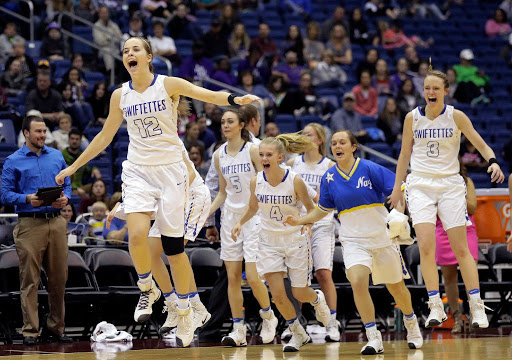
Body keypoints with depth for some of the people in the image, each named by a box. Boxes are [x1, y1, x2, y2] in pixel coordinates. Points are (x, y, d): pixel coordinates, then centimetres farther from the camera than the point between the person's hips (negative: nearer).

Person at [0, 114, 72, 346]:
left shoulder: (57, 156, 15)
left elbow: (66, 184, 18)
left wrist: (65, 198, -4)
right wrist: (28, 199, -17)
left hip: (56, 222, 4)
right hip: (29, 224, -4)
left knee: (59, 278, 5)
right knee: (30, 279, -5)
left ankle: (55, 327, 14)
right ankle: (30, 331, -2)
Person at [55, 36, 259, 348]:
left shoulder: (169, 85, -5)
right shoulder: (120, 96, 6)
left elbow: (209, 95, -18)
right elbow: (105, 136, 17)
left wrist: (235, 99, -38)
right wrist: (74, 167, 21)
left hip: (170, 169, -2)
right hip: (138, 170, 2)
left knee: (174, 246, 0)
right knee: (137, 234, -21)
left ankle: (186, 311, 15)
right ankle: (148, 290, 5)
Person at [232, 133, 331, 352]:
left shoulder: (295, 181, -17)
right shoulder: (256, 182, -7)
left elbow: (310, 208, -5)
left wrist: (307, 224, -24)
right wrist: (240, 223, -4)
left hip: (295, 241, -2)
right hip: (269, 242, 3)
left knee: (300, 294, 4)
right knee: (278, 295, -7)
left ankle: (317, 299, 42)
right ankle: (298, 334, 16)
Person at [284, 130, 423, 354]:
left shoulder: (369, 169, -10)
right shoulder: (329, 178, 1)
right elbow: (322, 210, 14)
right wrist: (300, 221, 0)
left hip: (382, 237, -1)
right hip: (353, 240, 1)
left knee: (396, 287, 12)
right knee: (357, 283, -23)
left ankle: (411, 324, 42)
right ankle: (374, 339, -16)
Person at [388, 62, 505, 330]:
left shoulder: (456, 116, -1)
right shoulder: (412, 117, 3)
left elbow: (480, 144, 0)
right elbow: (405, 153, 12)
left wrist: (492, 161, -20)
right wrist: (397, 188, 13)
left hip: (450, 184, -1)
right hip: (420, 184, 1)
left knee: (461, 248, -2)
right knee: (426, 245, -15)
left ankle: (476, 306, 5)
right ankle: (435, 307, -11)